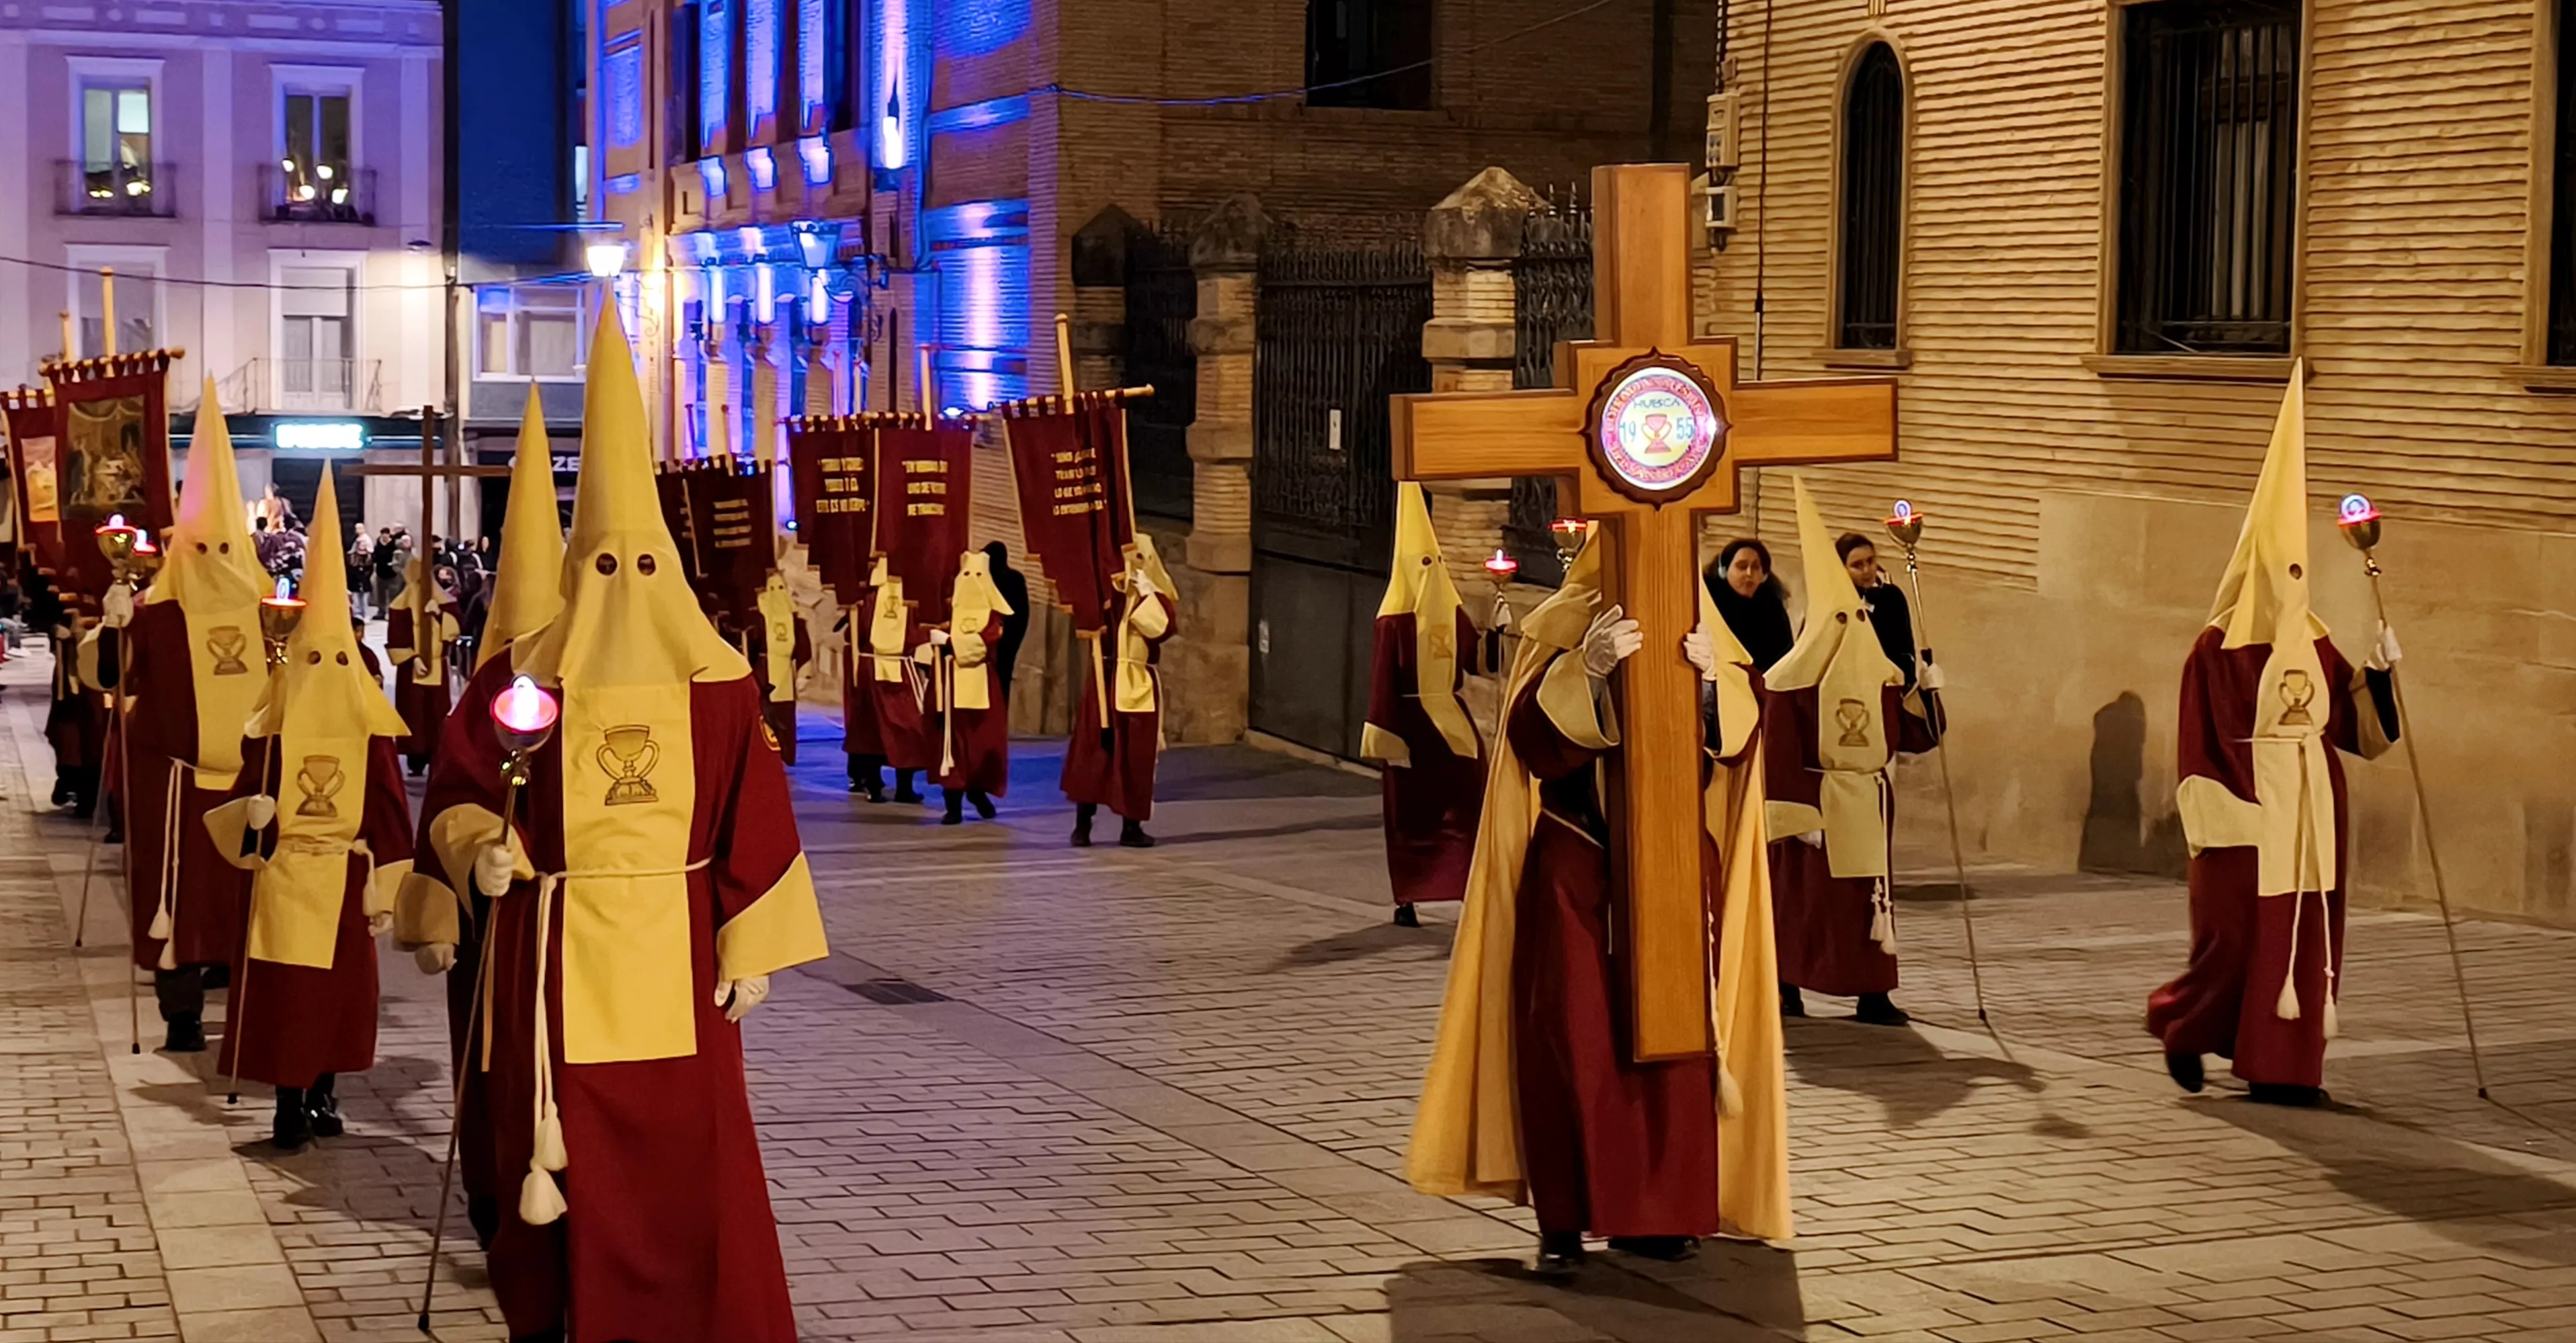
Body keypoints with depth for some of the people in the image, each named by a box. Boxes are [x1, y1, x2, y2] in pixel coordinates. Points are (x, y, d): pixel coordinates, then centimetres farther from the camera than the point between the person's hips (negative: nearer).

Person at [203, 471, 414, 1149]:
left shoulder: (371, 726, -2)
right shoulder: (270, 727, 0)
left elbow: (389, 807, -1)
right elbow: (244, 793, 2)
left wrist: (385, 889, -2)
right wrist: (252, 818, -23)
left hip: (344, 880, 0)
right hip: (282, 877, 0)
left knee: (337, 992, 5)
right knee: (281, 998, 0)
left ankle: (322, 1096, 17)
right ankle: (292, 1106, 7)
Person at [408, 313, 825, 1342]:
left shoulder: (719, 685, 0)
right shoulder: (514, 682, -1)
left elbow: (753, 822, 1)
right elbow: (456, 798, 3)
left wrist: (751, 951, -1)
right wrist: (483, 846, -19)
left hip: (674, 952, 0)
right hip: (552, 953, 0)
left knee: (686, 1163, 1)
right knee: (560, 1158, 4)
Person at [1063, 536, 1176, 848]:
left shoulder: (1156, 595, 2)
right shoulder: (1105, 587, 4)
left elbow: (1163, 629, -15)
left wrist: (1146, 594, -17)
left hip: (1138, 686, 0)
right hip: (1105, 682, 0)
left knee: (1135, 757, 3)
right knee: (1091, 751, 0)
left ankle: (1131, 826, 12)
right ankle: (1082, 824, 6)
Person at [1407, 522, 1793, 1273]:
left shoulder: (1696, 624, 8)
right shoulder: (1560, 627, 0)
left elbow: (1740, 733, -3)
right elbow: (1531, 732, -14)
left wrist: (1712, 676, -21)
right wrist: (1587, 668, -28)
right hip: (1575, 863, -3)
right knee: (1570, 1033, -6)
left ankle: (1664, 1210, 12)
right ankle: (1564, 1219, -1)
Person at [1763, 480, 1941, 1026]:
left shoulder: (1881, 677, 8)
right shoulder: (1789, 682, -10)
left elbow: (1914, 737, 9)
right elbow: (1779, 756, -13)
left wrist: (1926, 694, -6)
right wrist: (1800, 814, -17)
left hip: (1867, 806, 5)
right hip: (1812, 803, -5)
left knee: (1869, 895, 5)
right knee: (1799, 896, 1)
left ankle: (1873, 995, 9)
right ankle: (1786, 989, 13)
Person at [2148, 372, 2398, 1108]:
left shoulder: (2315, 647, 9)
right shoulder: (2217, 651, -8)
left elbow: (2355, 725, 9)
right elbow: (2202, 743, -11)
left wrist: (2379, 673, -5)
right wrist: (2218, 819, -16)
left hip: (2311, 806, 6)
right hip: (2248, 808, -6)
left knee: (2307, 932, 4)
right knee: (2240, 932, -2)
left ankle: (2284, 1066, 9)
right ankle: (2184, 1026, 23)